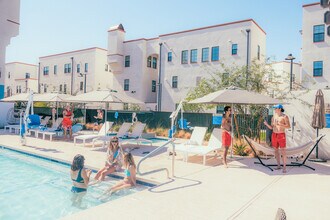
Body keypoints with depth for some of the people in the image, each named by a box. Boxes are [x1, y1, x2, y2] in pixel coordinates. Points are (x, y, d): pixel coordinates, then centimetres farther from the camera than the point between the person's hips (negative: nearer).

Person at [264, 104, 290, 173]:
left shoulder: (285, 116, -8)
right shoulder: (273, 117, 9)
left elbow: (288, 126, -13)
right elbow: (271, 127, 8)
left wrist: (280, 125, -28)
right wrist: (266, 124, -12)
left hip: (281, 135, -5)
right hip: (274, 135, 5)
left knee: (283, 151, -8)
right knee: (276, 150, 8)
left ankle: (284, 167, -2)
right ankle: (279, 165, 18)